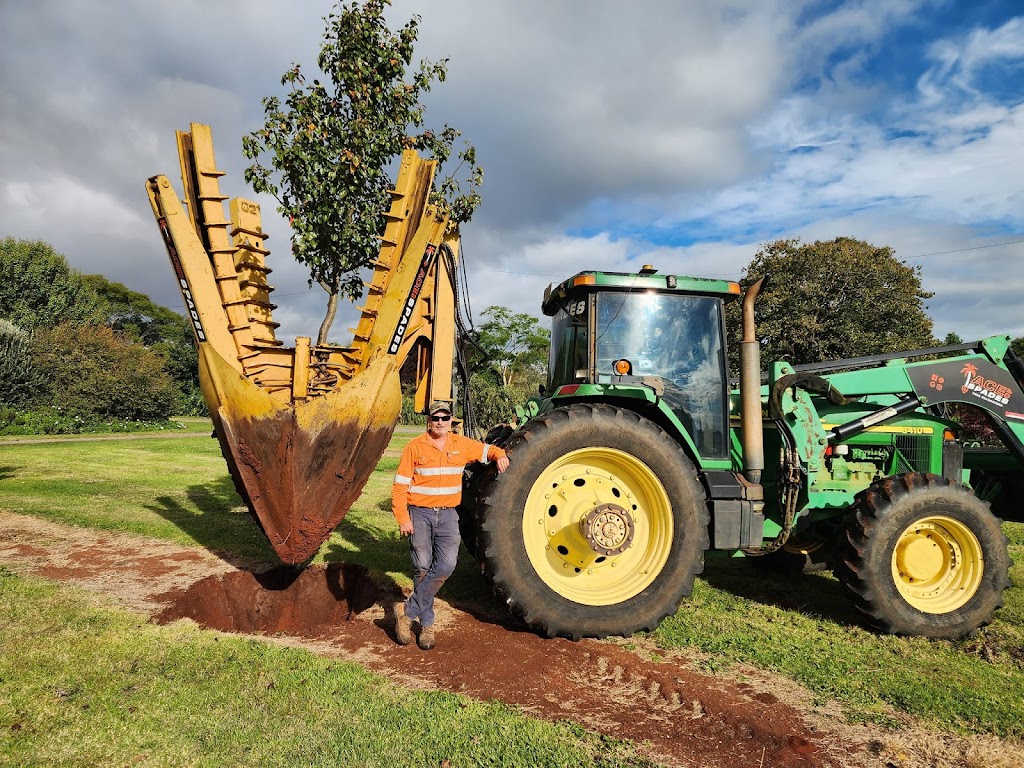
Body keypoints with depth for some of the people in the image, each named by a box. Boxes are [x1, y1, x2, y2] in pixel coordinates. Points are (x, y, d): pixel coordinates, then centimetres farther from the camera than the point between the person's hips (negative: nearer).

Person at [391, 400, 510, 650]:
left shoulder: (462, 445, 5)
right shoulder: (415, 447, -4)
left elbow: (487, 450, 21)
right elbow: (400, 486, -4)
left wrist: (499, 455, -3)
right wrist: (403, 518, -11)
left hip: (447, 514, 2)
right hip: (419, 514, -2)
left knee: (446, 565, -13)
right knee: (423, 569, 1)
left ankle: (408, 611, 2)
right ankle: (426, 624, 19)